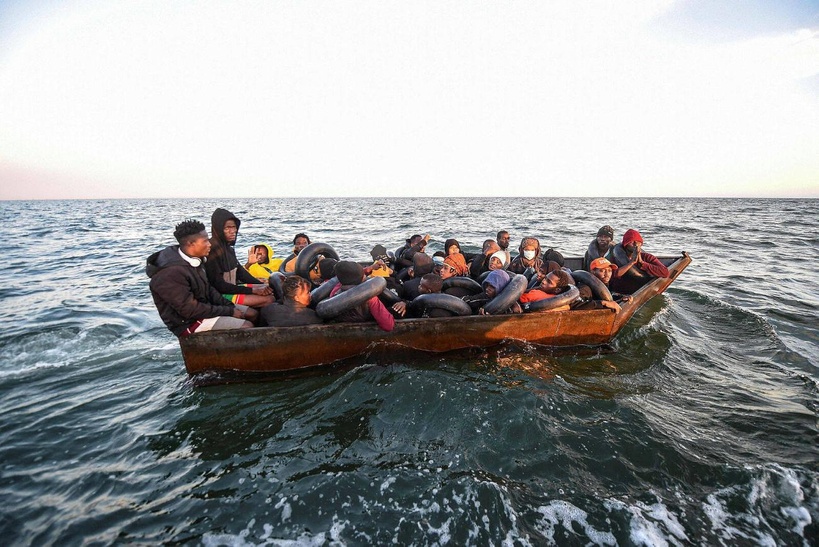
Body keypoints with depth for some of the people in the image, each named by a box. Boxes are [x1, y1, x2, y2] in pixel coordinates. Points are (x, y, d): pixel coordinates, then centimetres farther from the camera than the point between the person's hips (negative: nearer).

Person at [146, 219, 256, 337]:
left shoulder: (193, 260, 1)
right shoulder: (171, 274, -27)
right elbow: (191, 310, -26)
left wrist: (230, 306, -2)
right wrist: (229, 311, -20)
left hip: (204, 308, 9)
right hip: (188, 322, -9)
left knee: (252, 313, 5)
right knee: (247, 327, -21)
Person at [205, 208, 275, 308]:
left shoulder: (227, 246, 5)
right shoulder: (213, 249, -21)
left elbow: (240, 270, 13)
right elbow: (218, 285, -22)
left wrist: (261, 285, 2)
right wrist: (251, 290, -21)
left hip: (232, 287, 9)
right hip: (221, 295, -9)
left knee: (271, 289, 9)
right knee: (268, 299, -18)